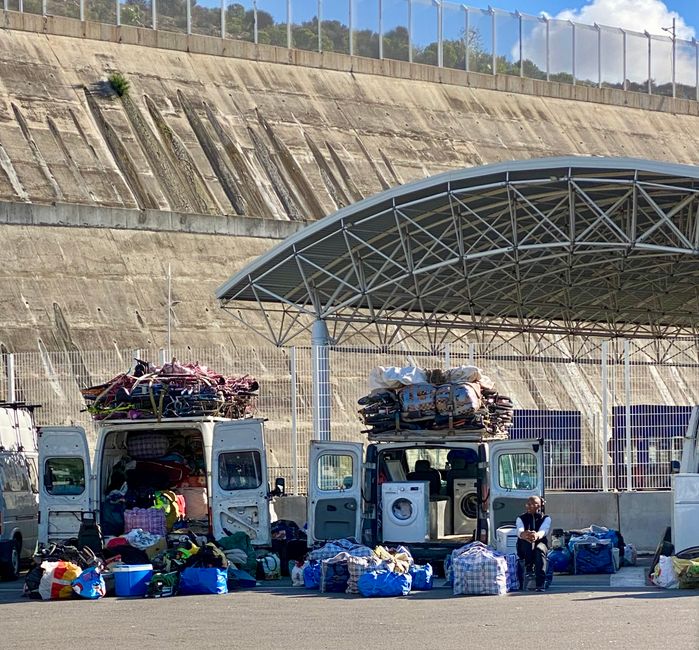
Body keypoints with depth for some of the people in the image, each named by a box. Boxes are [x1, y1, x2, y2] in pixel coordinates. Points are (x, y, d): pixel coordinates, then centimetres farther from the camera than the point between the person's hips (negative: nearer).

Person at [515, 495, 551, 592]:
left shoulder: (546, 518, 4)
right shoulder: (521, 518, 6)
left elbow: (543, 531, -19)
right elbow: (519, 531, -16)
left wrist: (536, 535, -45)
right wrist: (525, 535, -43)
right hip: (524, 549, 1)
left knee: (539, 550, -38)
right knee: (527, 541, -35)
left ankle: (541, 584, -45)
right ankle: (528, 568, -39)